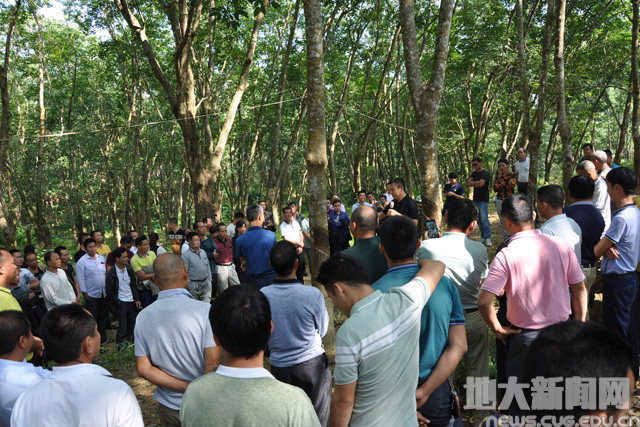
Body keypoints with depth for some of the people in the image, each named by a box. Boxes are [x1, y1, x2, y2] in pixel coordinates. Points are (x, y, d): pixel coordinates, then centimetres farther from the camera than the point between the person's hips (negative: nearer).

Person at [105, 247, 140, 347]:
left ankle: (129, 341, 26)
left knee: (133, 323, 10)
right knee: (123, 325, -1)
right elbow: (109, 291, -5)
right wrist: (118, 302, -9)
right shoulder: (111, 273, -11)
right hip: (121, 302, -5)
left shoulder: (129, 268, 4)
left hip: (132, 301, 5)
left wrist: (137, 299, 6)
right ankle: (120, 344, 17)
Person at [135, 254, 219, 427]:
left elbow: (143, 369, -4)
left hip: (167, 407, 4)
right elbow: (213, 365, -21)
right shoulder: (205, 310, -20)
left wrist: (185, 387, -8)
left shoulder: (143, 316, -5)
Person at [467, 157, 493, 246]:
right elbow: (468, 183, 6)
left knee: (484, 218, -14)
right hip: (476, 199, 7)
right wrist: (477, 183, -9)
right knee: (479, 219, 8)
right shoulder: (474, 173, 16)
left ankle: (488, 238, -12)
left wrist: (472, 183, -3)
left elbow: (481, 183, -20)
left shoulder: (485, 173, -8)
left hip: (483, 199, -7)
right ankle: (483, 237, 16)